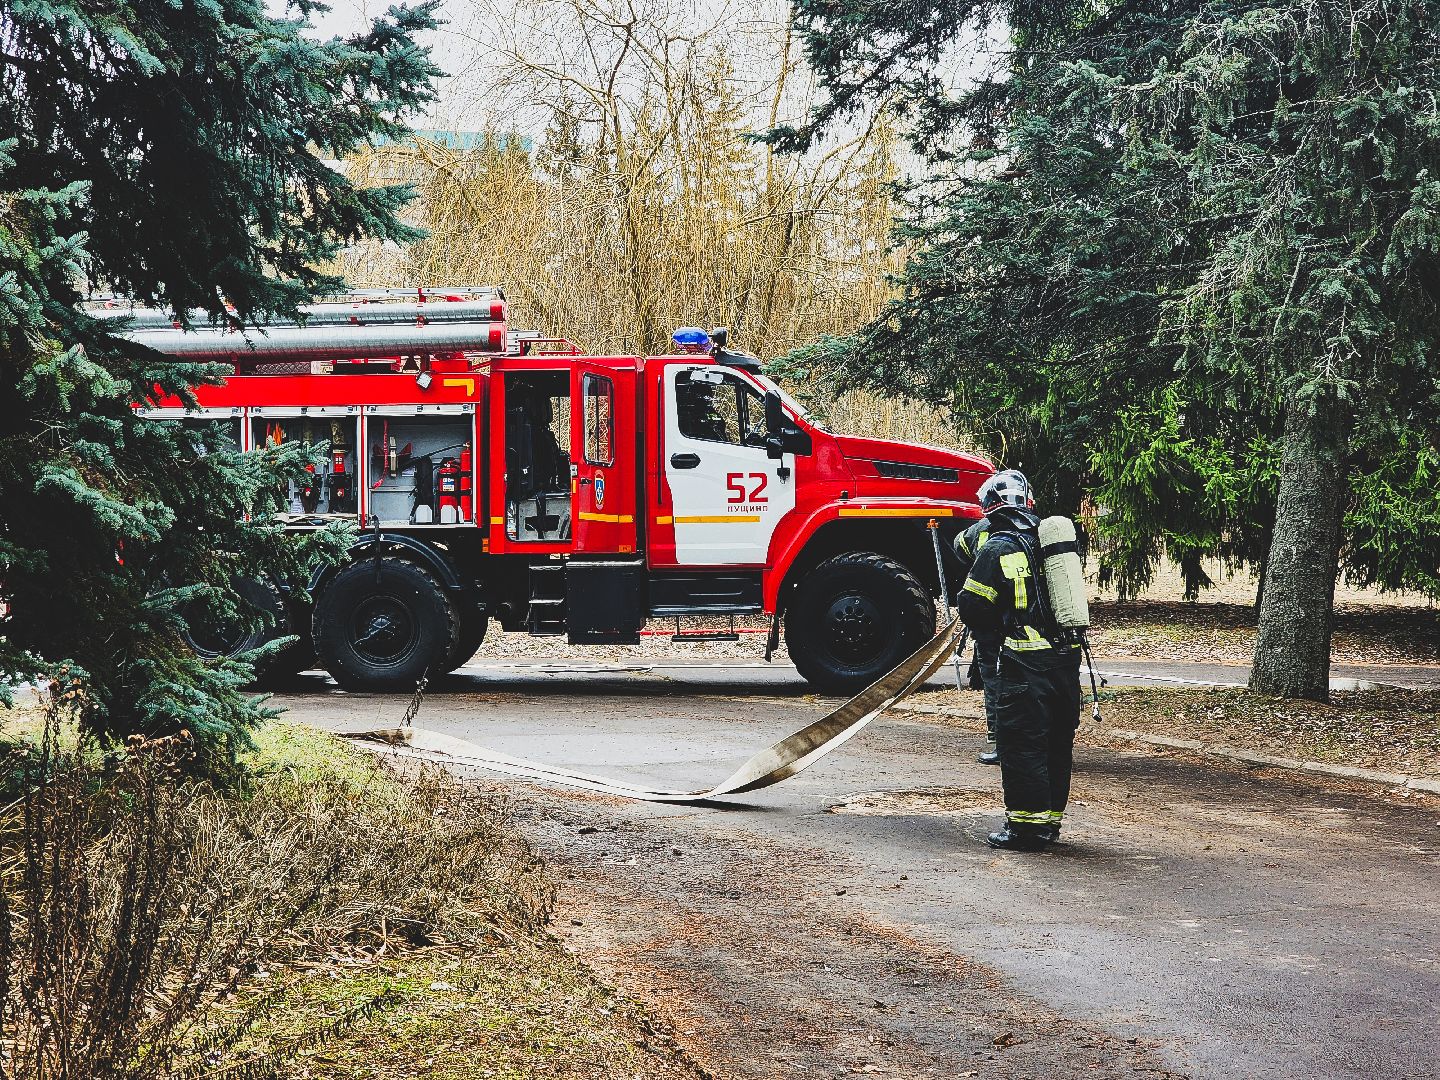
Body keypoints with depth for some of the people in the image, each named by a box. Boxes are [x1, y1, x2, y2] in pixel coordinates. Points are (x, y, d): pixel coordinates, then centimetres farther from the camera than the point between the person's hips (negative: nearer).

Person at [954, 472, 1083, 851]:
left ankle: (1026, 825, -2)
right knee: (1057, 744, 14)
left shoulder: (998, 549, -8)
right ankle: (1050, 820, 22)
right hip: (1066, 658, 6)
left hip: (1025, 662, -6)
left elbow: (972, 606, -7)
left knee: (1021, 744, -1)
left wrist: (990, 632, 14)